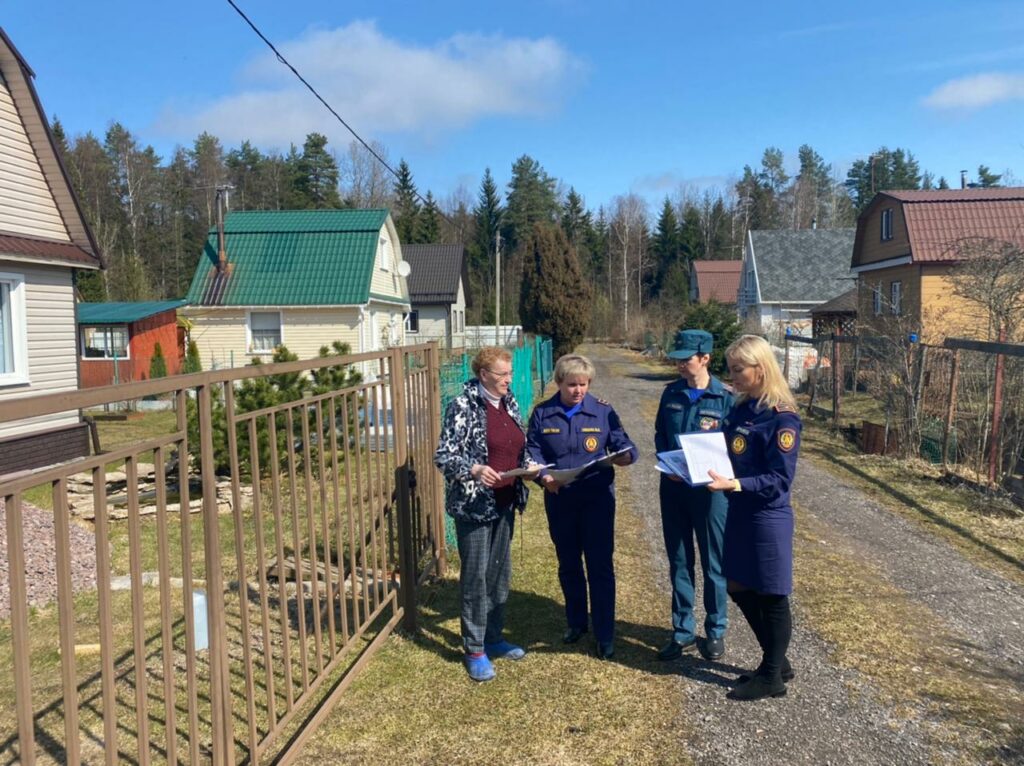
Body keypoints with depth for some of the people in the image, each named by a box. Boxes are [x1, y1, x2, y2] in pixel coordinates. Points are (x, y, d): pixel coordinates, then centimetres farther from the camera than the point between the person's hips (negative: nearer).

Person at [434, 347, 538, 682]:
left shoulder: (509, 402, 8)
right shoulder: (463, 405, -14)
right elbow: (444, 455, -17)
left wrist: (529, 466, 1)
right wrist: (475, 470, -32)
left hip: (505, 502, 7)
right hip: (474, 504, -7)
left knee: (500, 572, 16)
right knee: (475, 575, 2)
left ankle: (493, 637, 31)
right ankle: (474, 649, 15)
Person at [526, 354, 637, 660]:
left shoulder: (603, 411, -3)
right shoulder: (542, 414, 0)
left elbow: (623, 444, -2)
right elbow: (532, 450, -3)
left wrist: (626, 455, -26)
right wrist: (543, 475, -21)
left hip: (598, 498, -2)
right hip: (559, 500, 2)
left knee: (600, 566, 1)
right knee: (568, 565, 16)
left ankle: (605, 634, 12)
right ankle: (576, 622, 34)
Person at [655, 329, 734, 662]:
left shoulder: (724, 397, -9)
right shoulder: (671, 393, 4)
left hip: (708, 489, -4)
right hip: (673, 488, 4)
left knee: (713, 563, 9)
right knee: (679, 561, 12)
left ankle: (715, 631, 25)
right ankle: (682, 630, 25)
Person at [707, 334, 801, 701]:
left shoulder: (781, 417, -18)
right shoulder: (741, 409, 7)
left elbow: (779, 479, -20)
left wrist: (733, 485, -30)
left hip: (768, 519, -9)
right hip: (739, 514, 9)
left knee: (771, 597, 7)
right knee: (739, 588, 17)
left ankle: (772, 677, 24)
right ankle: (777, 662, 35)